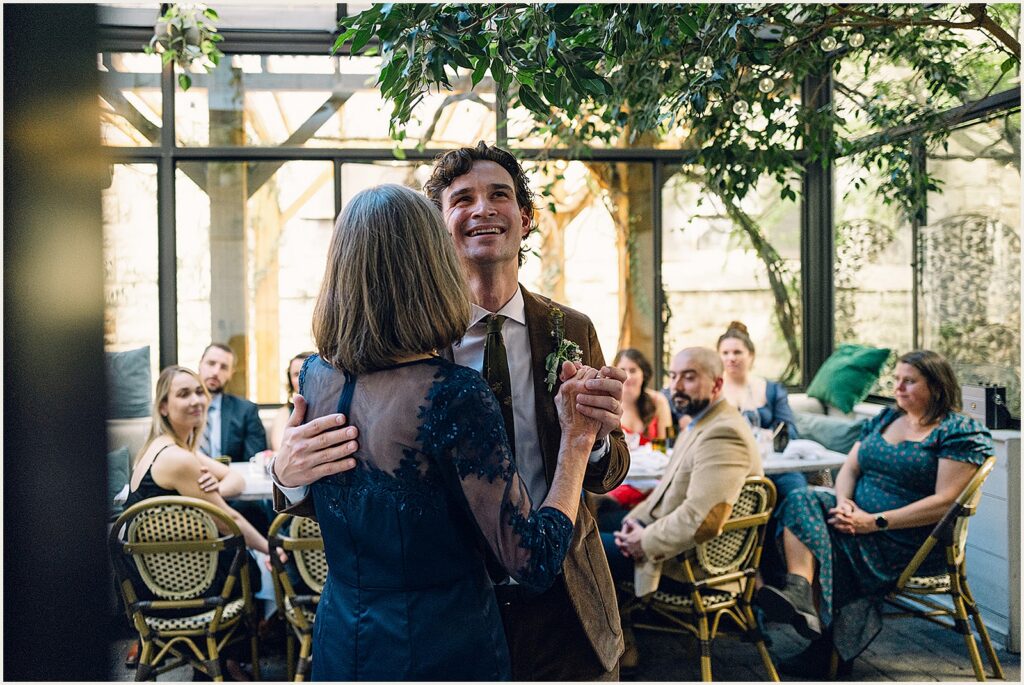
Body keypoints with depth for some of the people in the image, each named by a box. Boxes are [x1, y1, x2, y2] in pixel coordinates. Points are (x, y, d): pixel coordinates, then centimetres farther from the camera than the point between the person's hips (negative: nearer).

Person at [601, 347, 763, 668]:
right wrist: (636, 519, 0)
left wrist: (645, 542, -21)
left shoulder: (722, 435, -26)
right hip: (677, 536, 10)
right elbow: (671, 487, 16)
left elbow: (701, 520, -35)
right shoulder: (700, 422, 7)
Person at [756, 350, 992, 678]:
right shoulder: (884, 419, 17)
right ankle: (799, 593, -41)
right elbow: (849, 469, 13)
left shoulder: (959, 431, -6)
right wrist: (844, 502, -11)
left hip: (912, 546, -7)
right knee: (801, 500, -22)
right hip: (860, 519, 7)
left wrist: (874, 522, -21)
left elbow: (944, 502, -16)